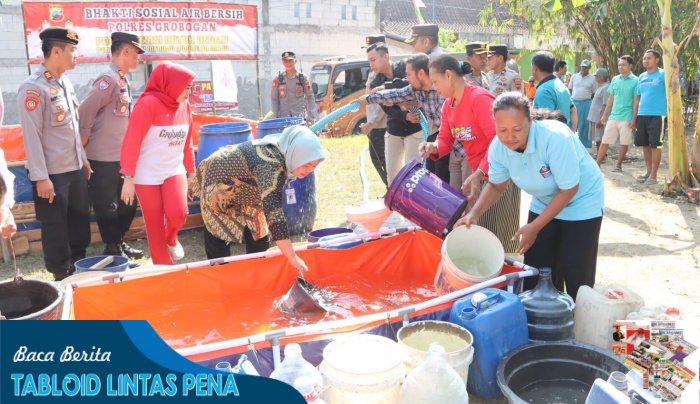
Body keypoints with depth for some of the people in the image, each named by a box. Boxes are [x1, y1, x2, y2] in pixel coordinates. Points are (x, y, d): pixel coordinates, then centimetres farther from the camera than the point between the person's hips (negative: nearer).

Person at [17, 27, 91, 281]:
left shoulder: (66, 83, 9)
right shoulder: (33, 88, -16)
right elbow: (31, 136, -18)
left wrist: (83, 158, 17)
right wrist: (41, 177, -19)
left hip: (75, 169, 8)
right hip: (52, 174, -8)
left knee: (80, 218, 16)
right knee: (55, 225, 6)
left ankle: (79, 266, 33)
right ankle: (61, 275, 21)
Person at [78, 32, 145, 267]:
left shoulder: (122, 80, 13)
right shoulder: (109, 79, -16)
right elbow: (85, 110, -20)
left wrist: (129, 150, 13)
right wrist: (85, 138, -10)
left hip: (121, 156, 9)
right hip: (104, 157, -9)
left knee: (128, 202, 17)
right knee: (107, 206, 3)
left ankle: (119, 242, 31)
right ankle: (112, 250, 14)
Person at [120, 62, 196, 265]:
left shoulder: (184, 106, 5)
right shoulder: (148, 103, -13)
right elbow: (131, 141, -15)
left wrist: (191, 172, 17)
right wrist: (128, 177, -17)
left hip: (175, 171, 4)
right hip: (147, 175, -4)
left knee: (178, 213, -18)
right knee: (154, 225, 3)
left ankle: (171, 239, 16)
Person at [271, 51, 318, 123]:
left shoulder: (303, 78, 7)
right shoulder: (277, 79, 8)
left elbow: (310, 97, 9)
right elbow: (274, 99, 10)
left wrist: (311, 115, 1)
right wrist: (275, 117, 1)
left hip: (300, 117, 0)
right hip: (283, 118, 0)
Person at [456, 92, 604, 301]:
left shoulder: (555, 138, -35)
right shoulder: (498, 146, -19)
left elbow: (568, 190, -26)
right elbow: (496, 185, -1)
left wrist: (534, 227, -24)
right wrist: (474, 214, -17)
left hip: (581, 202, -5)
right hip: (544, 203, 5)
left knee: (576, 273, -2)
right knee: (535, 269, 8)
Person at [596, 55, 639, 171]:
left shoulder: (635, 81, -5)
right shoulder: (615, 79, 8)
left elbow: (636, 101, -5)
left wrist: (633, 119, -10)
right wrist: (605, 115, 10)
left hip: (626, 118, -4)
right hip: (613, 116, 4)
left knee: (624, 143, 6)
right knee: (605, 141, 4)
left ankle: (619, 165, 18)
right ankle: (597, 164, 8)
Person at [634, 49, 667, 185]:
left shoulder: (663, 74, -5)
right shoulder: (641, 77, 13)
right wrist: (634, 116, 13)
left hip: (657, 115, -6)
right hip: (642, 115, 6)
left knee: (655, 145, -3)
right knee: (645, 144, 11)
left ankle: (653, 175, 2)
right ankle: (648, 171, 22)